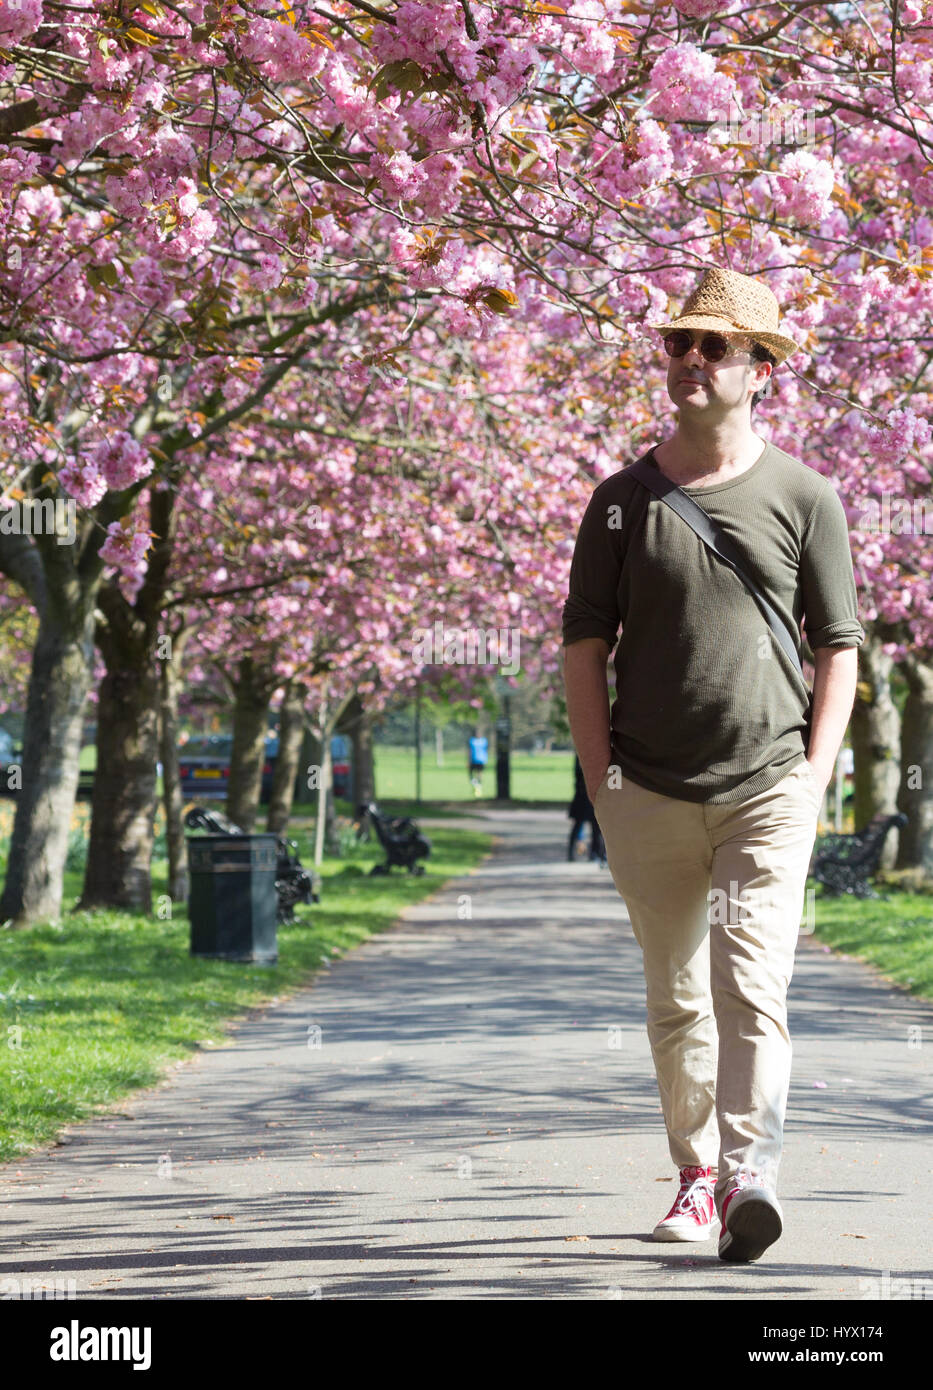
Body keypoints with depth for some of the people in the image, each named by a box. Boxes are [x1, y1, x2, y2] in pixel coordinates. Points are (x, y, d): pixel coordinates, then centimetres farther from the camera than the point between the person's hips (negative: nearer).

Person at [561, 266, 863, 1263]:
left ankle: (749, 1177, -21)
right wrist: (601, 781, 0)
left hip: (767, 786, -2)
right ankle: (696, 1174, 23)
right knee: (675, 999, 10)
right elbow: (584, 645, 8)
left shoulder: (804, 498, 4)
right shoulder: (622, 500, 7)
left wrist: (814, 776, -3)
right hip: (651, 795, 2)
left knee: (751, 986, -15)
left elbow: (839, 648, 6)